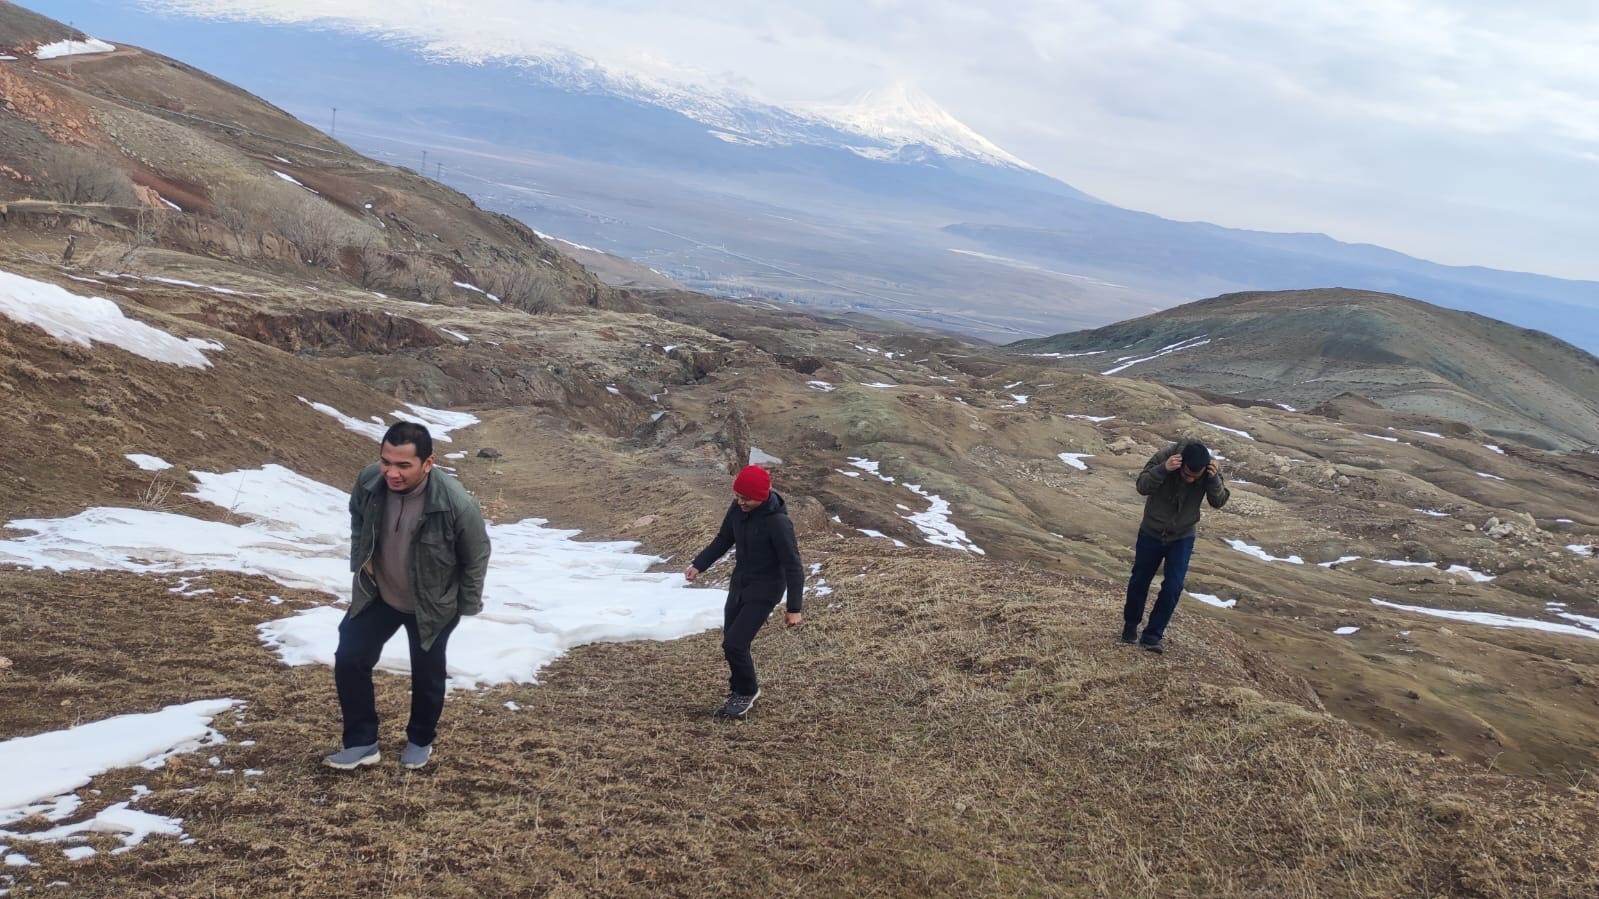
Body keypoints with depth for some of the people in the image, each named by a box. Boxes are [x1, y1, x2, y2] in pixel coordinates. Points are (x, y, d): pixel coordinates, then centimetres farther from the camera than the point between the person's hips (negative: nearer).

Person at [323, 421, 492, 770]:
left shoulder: (456, 503, -36)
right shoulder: (369, 481, -23)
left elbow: (477, 556, -17)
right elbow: (358, 517, 3)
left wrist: (467, 606, -8)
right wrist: (360, 560, 5)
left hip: (433, 606, -3)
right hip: (376, 594, 3)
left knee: (426, 675, 14)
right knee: (349, 660, 3)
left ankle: (420, 741, 40)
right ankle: (361, 743, 20)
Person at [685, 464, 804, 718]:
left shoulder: (778, 522, -27)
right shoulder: (738, 508, -7)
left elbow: (793, 565, -21)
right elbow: (723, 540, 7)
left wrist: (794, 608, -19)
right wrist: (698, 565, -5)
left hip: (764, 591, -7)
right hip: (739, 585, 7)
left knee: (734, 644, -11)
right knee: (730, 643, 11)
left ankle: (747, 691, 13)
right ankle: (740, 693, 32)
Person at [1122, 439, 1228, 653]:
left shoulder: (1211, 468, -20)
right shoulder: (1165, 457, -27)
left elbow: (1219, 502, -17)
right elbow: (1142, 487, -26)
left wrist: (1214, 479, -36)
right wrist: (1163, 470, -43)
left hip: (1182, 538, 1)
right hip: (1151, 533, -1)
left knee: (1173, 587, -6)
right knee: (1139, 581, 13)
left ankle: (1152, 635, 9)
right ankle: (1130, 625, 37)